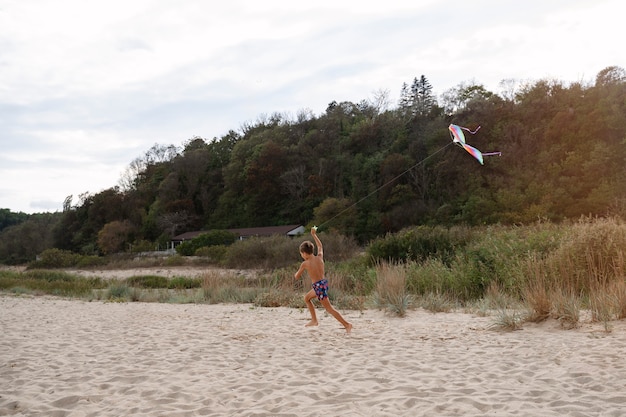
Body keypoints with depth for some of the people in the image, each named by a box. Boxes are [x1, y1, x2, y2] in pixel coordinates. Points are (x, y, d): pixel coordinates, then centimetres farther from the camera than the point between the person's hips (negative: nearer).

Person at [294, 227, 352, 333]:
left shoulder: (305, 264, -11)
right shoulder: (320, 257, 3)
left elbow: (297, 277, 0)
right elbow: (320, 246, 23)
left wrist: (297, 272, 23)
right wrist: (314, 234, 31)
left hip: (318, 286, -8)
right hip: (324, 282, 8)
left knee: (329, 308, -1)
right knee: (306, 298, 26)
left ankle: (347, 324, -6)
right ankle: (314, 320, 28)